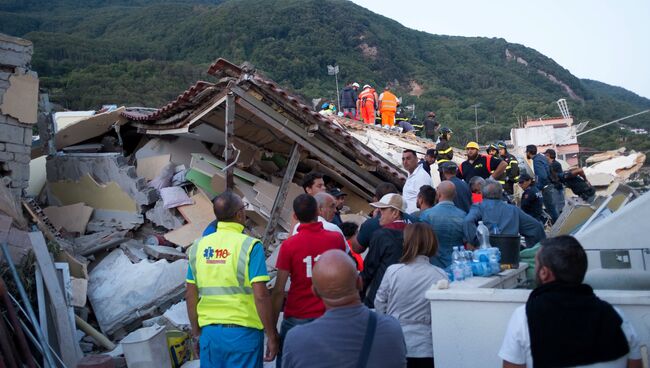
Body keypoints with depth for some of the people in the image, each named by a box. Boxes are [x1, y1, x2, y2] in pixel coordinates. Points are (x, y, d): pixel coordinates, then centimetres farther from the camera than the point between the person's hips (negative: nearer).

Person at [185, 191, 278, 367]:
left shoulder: (198, 246, 2)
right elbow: (260, 296, -16)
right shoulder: (250, 246, -12)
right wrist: (272, 336, -7)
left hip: (209, 332, 4)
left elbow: (190, 294, 7)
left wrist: (196, 333, 18)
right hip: (243, 332, -4)